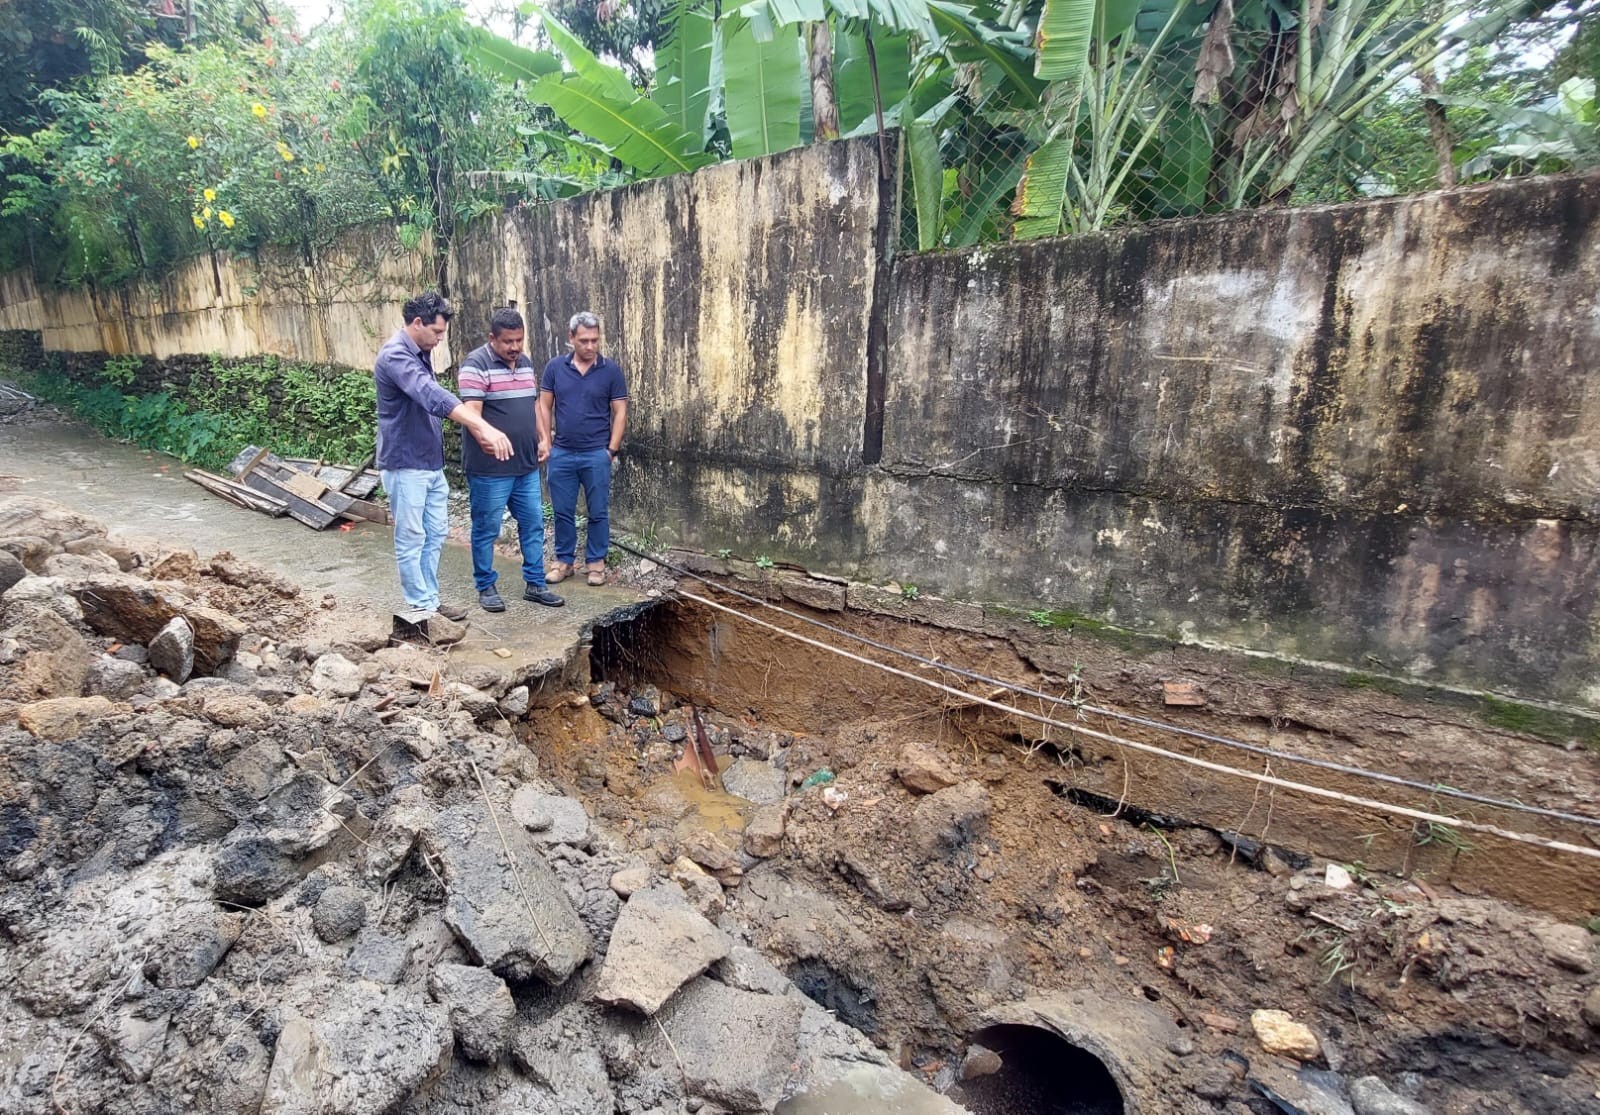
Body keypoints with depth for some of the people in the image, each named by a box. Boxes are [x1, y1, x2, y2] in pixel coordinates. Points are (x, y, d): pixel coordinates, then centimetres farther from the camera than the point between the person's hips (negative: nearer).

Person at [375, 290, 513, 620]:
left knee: (435, 535, 13)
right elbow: (434, 397, -35)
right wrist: (485, 428, -45)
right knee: (411, 540, 1)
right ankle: (421, 608, 10)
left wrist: (480, 431, 5)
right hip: (405, 464, -9)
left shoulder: (420, 353, 11)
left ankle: (430, 602, 22)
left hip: (431, 462, 9)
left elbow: (432, 401, 16)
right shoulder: (395, 355, -19)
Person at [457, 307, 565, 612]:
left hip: (527, 465, 7)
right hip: (489, 468, -7)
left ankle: (535, 584, 21)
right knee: (487, 528, 5)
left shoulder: (526, 363, 12)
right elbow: (471, 411, -21)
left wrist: (541, 440, 14)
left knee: (534, 524, 10)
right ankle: (486, 587, 18)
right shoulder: (476, 364, -12)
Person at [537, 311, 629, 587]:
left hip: (597, 454, -2)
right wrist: (544, 439, -2)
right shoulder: (555, 367, 3)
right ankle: (565, 560, 23)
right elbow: (544, 406, 7)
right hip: (562, 453, 2)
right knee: (563, 511, 9)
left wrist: (612, 449, -6)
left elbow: (620, 412, -1)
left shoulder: (611, 370, -2)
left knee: (598, 512, 6)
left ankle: (596, 562, 19)